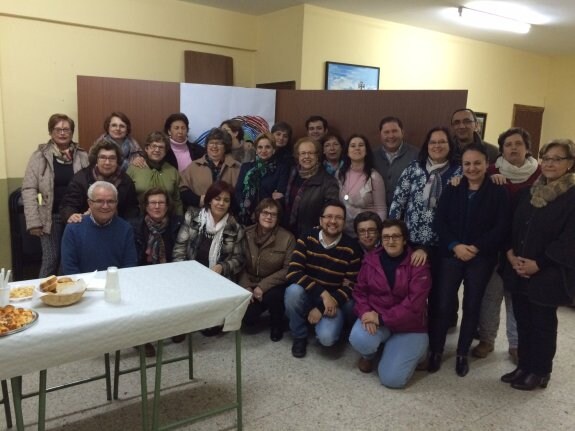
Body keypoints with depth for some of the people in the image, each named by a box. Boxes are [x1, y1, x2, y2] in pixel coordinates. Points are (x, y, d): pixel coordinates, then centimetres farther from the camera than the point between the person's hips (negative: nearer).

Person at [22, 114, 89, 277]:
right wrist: (33, 221, -11)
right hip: (51, 217, -2)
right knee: (50, 260, 3)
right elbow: (29, 189, -4)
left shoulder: (82, 156, 5)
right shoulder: (39, 156, -1)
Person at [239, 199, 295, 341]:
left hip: (273, 286, -2)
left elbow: (288, 269, -14)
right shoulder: (247, 234, -4)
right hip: (251, 283, 2)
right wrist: (246, 287, -13)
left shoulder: (287, 238, -13)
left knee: (272, 296, -35)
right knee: (246, 317, -18)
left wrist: (263, 286, -21)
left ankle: (277, 324, -1)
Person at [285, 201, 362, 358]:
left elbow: (350, 286, -9)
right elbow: (293, 273, -18)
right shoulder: (306, 239, -9)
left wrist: (321, 308, -16)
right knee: (294, 290, -33)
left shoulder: (351, 249, -10)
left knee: (327, 337, -27)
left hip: (333, 301, -1)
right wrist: (323, 293, -28)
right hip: (307, 296, 2)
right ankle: (300, 337, -7)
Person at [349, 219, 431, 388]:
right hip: (375, 317, 2)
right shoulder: (371, 260, 0)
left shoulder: (418, 265, -12)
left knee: (392, 379, -15)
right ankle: (369, 355, 8)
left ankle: (414, 350, 19)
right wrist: (366, 312, -17)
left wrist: (382, 318, -23)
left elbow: (414, 304, -18)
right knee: (359, 339, -32)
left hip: (408, 325, -2)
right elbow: (359, 291, 4)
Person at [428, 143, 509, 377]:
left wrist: (477, 248, -16)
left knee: (472, 305, 9)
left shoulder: (498, 192, -1)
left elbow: (501, 227, -7)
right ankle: (435, 350, 16)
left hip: (482, 258, -1)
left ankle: (462, 354, 24)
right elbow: (440, 220, -2)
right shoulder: (452, 189, 5)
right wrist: (454, 246, -15)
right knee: (443, 303, 0)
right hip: (451, 254, 1)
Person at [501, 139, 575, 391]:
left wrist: (538, 264, -17)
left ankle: (540, 372, 23)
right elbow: (511, 225, 11)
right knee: (523, 321, 14)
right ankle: (524, 366, 29)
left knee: (543, 323, 7)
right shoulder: (527, 193, 10)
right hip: (519, 271, 6)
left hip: (549, 275, -5)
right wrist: (511, 253, -5)